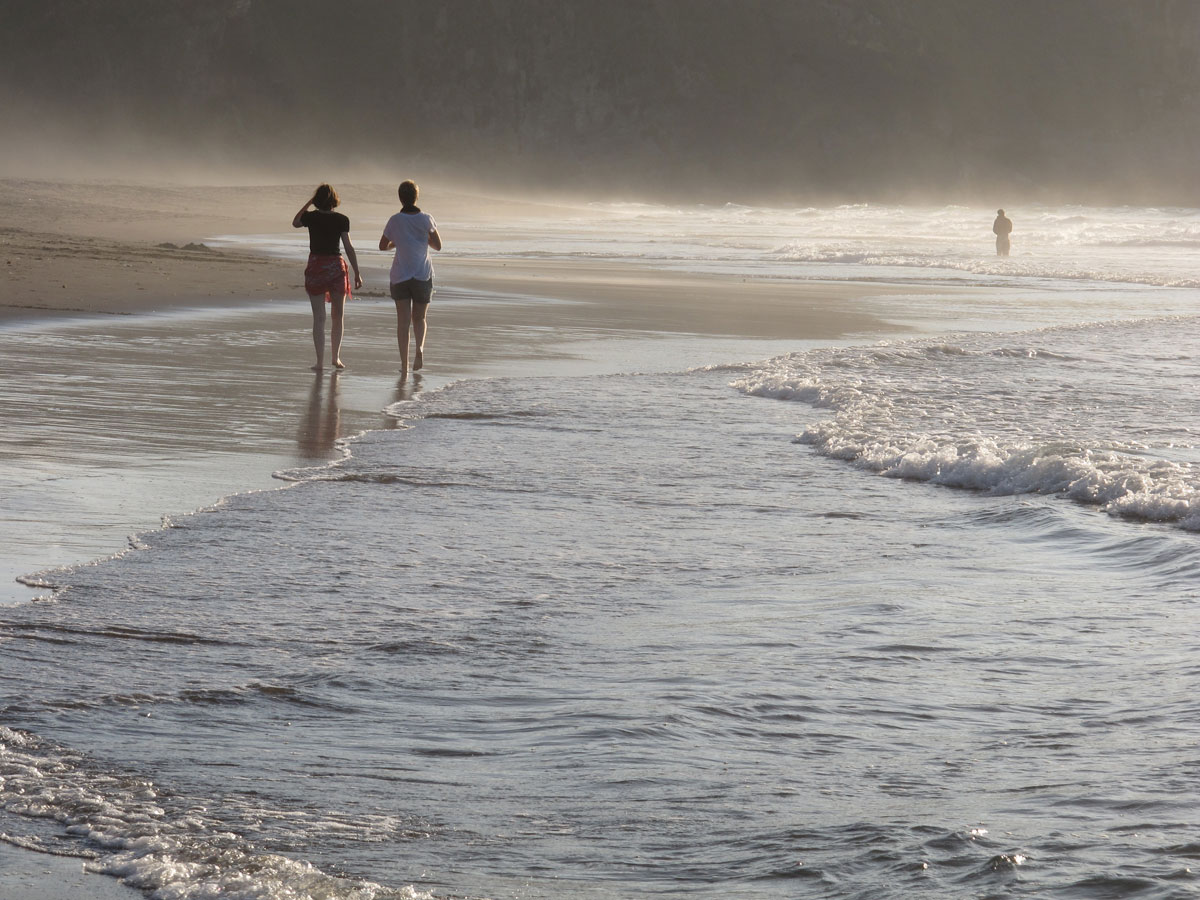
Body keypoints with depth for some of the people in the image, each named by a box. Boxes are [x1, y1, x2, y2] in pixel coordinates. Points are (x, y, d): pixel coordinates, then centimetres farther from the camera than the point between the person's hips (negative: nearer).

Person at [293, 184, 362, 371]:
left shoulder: (310, 217, -3)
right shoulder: (341, 220, -5)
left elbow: (295, 223, 21)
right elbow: (349, 248, -6)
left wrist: (308, 203, 21)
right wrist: (357, 273, -1)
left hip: (315, 267, 0)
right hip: (336, 267, 0)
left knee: (318, 317, 2)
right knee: (338, 316, 16)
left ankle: (320, 362, -2)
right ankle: (336, 357, 21)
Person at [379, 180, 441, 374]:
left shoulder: (395, 221, -4)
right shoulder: (426, 219, -4)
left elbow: (383, 246, 6)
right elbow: (438, 245, 2)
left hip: (400, 276, -1)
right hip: (423, 275, 1)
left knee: (403, 320, 2)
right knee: (419, 318, 15)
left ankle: (404, 364, -7)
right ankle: (420, 347, -14)